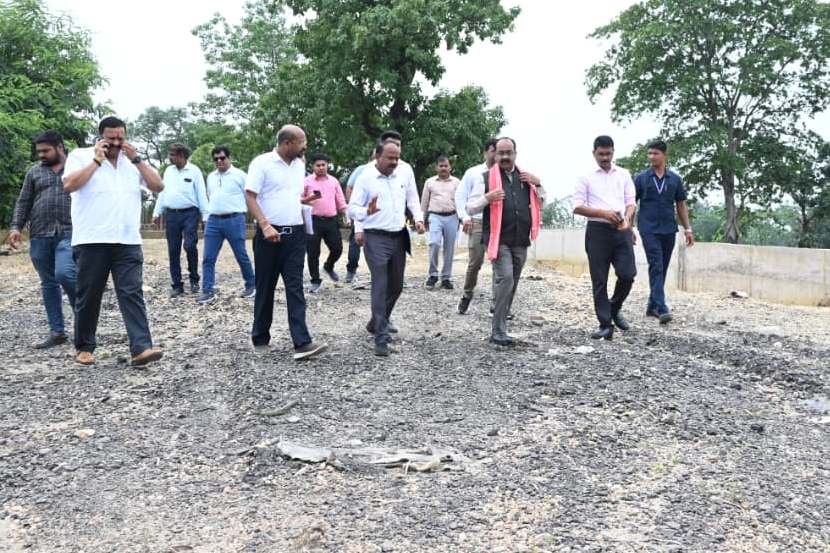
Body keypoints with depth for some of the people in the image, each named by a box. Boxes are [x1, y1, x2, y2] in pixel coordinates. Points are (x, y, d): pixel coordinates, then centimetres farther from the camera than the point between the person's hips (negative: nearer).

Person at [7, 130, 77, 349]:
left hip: (69, 233, -4)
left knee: (64, 274, -22)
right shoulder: (34, 172, 16)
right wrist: (16, 227, 1)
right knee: (48, 283, 5)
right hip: (39, 236, 4)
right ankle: (57, 332, 11)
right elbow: (23, 203, 15)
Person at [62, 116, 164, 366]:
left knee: (132, 294, -6)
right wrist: (96, 160, -10)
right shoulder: (80, 156, 3)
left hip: (128, 242, 3)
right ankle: (84, 347, 21)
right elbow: (69, 185, -14)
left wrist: (136, 159, -2)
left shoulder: (133, 161, 15)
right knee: (88, 296, 7)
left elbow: (158, 186, 5)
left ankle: (141, 348, -12)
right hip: (92, 242, -2)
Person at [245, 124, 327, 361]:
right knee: (265, 288, 7)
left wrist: (305, 199, 7)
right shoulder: (262, 163, -7)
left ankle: (302, 343, -10)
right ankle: (260, 338, 22)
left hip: (295, 234, 4)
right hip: (270, 234, -4)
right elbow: (250, 197, -12)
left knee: (295, 288, -4)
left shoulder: (299, 165, 12)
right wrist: (265, 225, -22)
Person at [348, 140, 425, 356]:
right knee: (380, 288, -8)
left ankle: (376, 323, 37)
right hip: (376, 238, -5)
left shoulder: (405, 173, 4)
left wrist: (419, 219, 0)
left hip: (399, 237, 5)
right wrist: (366, 211, -28)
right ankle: (381, 339, -4)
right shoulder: (365, 178, -6)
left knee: (396, 286, 15)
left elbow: (413, 199, 16)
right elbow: (352, 208, -6)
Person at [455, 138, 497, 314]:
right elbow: (460, 196, 7)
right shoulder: (473, 172, 8)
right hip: (478, 222, -1)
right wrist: (465, 217, -2)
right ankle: (467, 295, 18)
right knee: (475, 262, -3)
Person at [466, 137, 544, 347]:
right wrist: (487, 198, -17)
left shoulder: (526, 178, 15)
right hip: (498, 240, -5)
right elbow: (470, 208, 0)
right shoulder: (487, 178, 1)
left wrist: (538, 184, 3)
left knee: (511, 284, 10)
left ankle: (499, 329, 22)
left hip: (520, 241, 6)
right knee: (505, 279, -21)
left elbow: (541, 204, 19)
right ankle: (498, 332, -14)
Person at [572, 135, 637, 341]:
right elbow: (577, 207, 0)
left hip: (621, 230, 2)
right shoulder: (587, 178, 6)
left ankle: (615, 308, 20)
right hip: (597, 230, -1)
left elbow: (631, 202, 9)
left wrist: (626, 218, -12)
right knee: (599, 280, 0)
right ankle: (605, 325, 8)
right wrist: (603, 213, -12)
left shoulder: (624, 175, 13)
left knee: (627, 273, -8)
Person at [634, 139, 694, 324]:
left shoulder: (675, 179, 9)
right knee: (656, 267, -14)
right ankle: (661, 308, -20)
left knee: (662, 269, 8)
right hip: (649, 229, -3)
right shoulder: (641, 178, 2)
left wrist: (687, 228, 8)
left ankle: (652, 306, 19)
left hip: (669, 229, 4)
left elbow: (681, 205, 13)